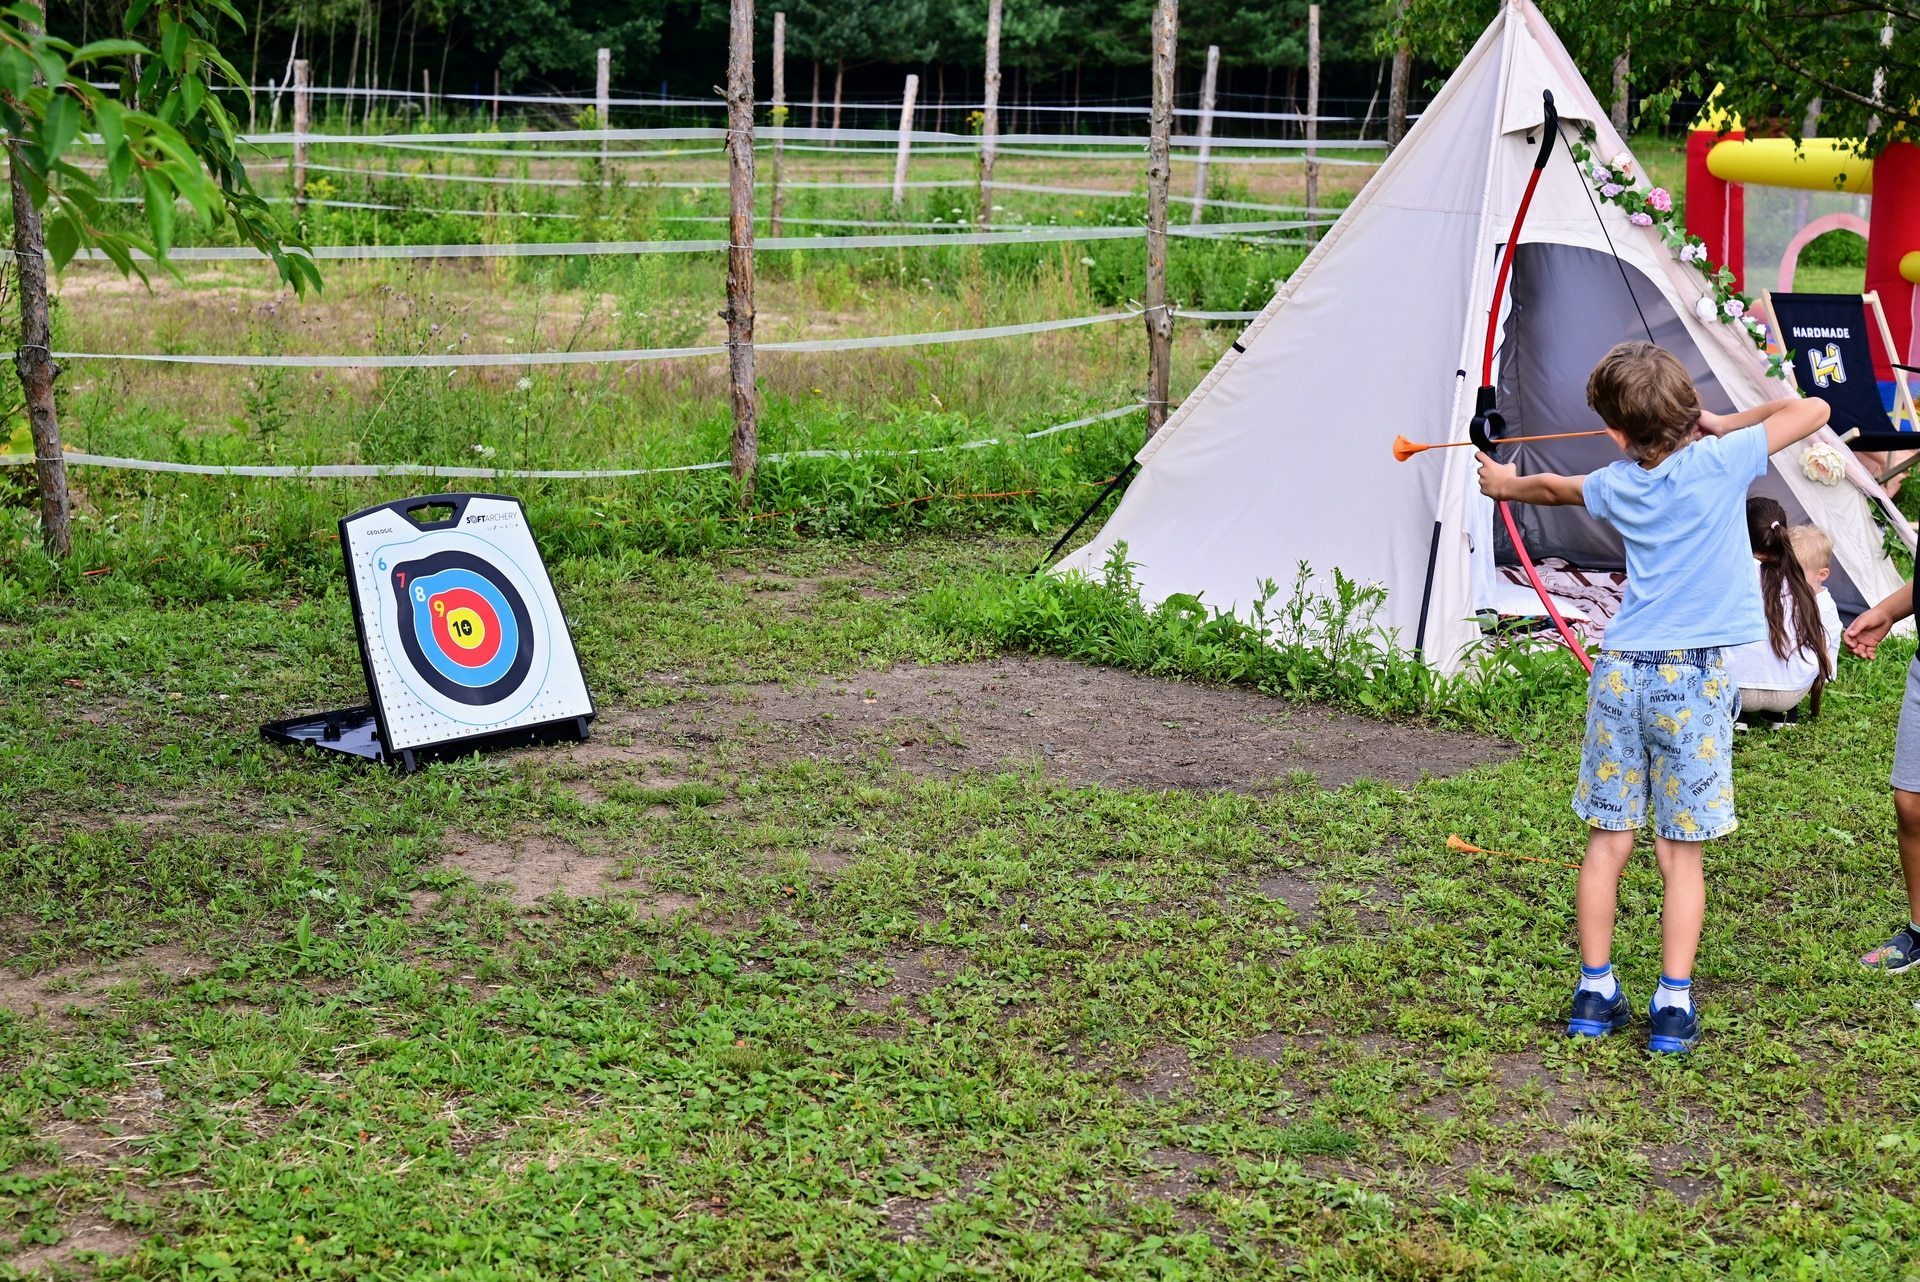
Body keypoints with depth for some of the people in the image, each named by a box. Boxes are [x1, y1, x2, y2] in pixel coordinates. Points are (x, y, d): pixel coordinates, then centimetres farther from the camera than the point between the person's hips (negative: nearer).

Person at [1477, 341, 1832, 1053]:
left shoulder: (1620, 484, 5)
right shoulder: (1721, 462, -8)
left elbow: (1557, 487, 27)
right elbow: (1811, 410, -1)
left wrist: (1507, 484, 47)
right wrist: (1729, 423, 9)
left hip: (1619, 671, 3)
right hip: (1692, 678, -3)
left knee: (1607, 842, 9)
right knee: (1681, 852, 3)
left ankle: (1595, 994, 14)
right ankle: (1673, 1006, 3)